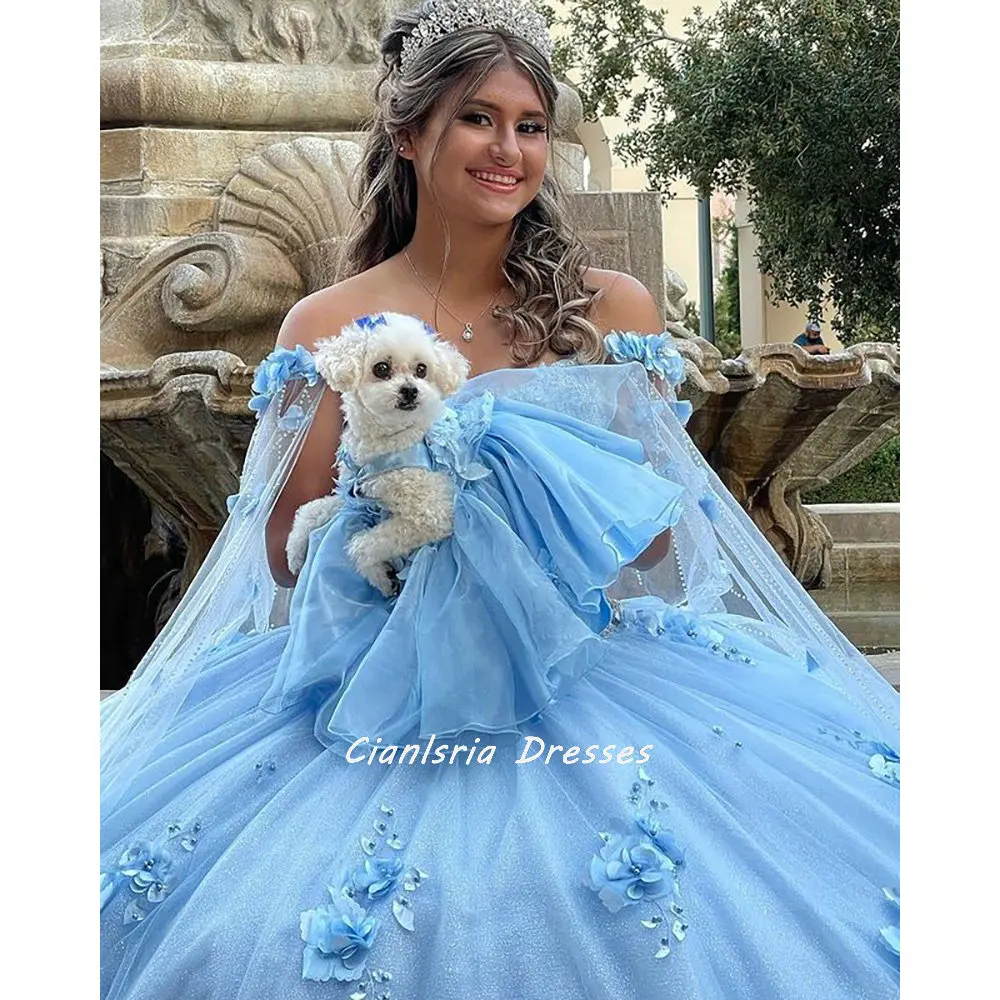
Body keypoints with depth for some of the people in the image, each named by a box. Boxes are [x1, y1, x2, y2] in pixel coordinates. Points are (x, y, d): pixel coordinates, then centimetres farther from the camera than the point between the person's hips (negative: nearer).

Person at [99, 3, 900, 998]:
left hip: (584, 673, 1)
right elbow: (283, 559, 4)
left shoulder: (611, 310, 4)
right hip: (384, 690, 0)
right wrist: (345, 401, -12)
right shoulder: (328, 329, 2)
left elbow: (660, 547, 6)